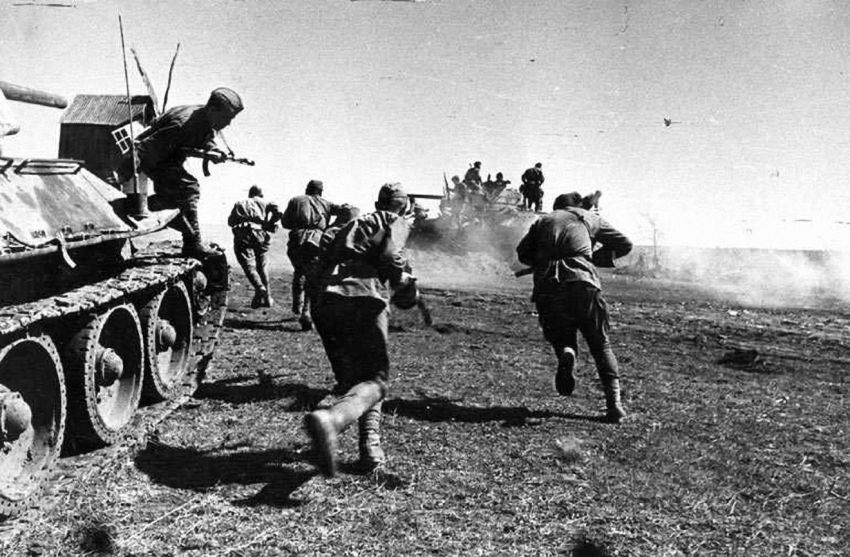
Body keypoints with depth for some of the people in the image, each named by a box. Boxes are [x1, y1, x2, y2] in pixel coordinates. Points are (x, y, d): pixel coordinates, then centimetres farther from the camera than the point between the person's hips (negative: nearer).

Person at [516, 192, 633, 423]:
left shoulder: (543, 221, 25)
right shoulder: (589, 218, 22)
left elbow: (523, 253, 22)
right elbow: (624, 244, 23)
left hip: (547, 287, 1)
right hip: (582, 284, -1)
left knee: (561, 338, 21)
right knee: (601, 345, 12)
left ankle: (566, 353, -16)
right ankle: (614, 403, 1)